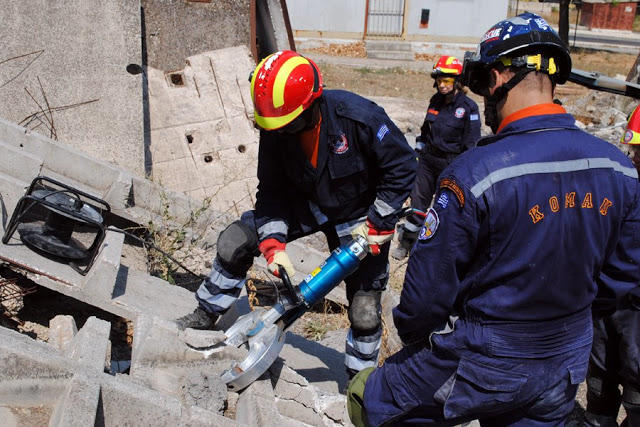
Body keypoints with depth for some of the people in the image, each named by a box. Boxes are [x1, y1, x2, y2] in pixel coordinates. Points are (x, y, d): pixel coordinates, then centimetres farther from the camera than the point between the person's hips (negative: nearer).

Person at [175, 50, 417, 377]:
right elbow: (271, 190, -8)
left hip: (358, 218, -3)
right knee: (234, 240, -9)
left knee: (364, 310, -4)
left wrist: (378, 225, -18)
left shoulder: (358, 117, -31)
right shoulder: (274, 129, -17)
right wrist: (273, 244, -20)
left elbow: (402, 167, -19)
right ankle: (206, 314, 16)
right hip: (307, 204, 4)